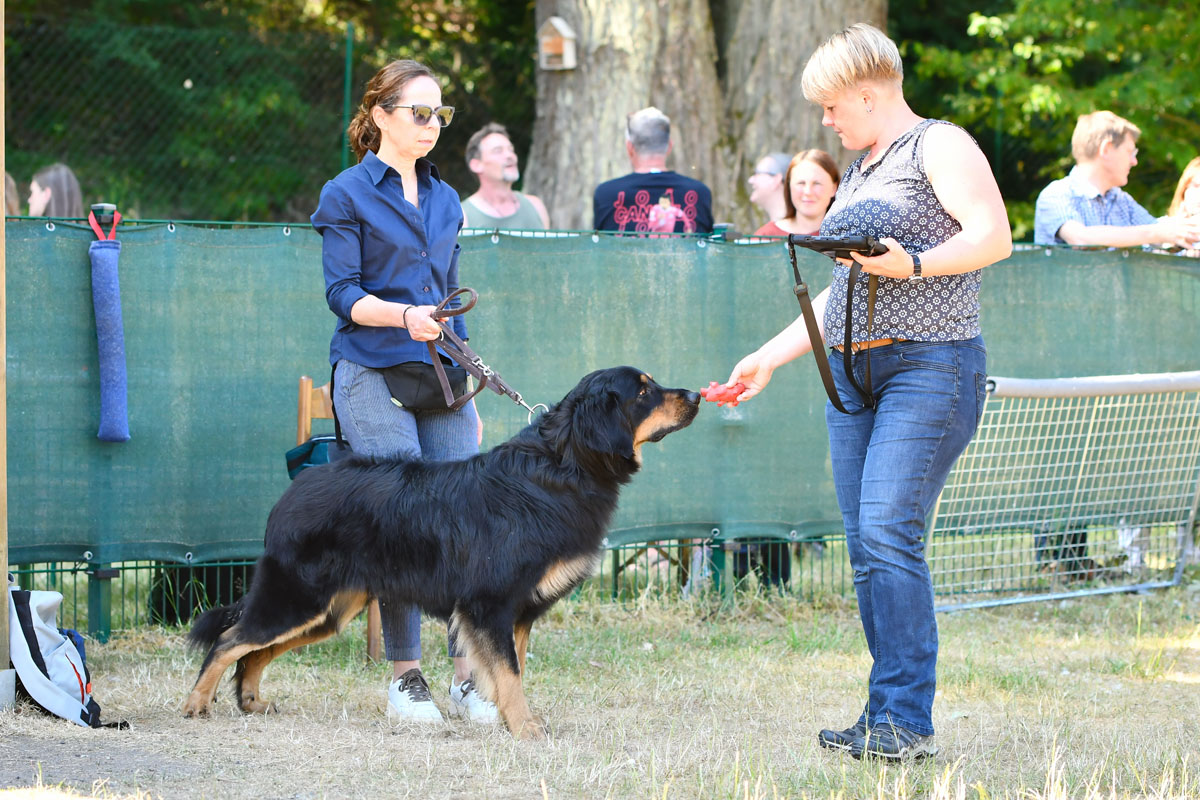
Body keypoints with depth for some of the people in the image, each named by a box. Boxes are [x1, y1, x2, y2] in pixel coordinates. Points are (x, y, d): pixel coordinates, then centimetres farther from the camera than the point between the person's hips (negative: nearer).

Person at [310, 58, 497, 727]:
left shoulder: (445, 199, 18)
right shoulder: (347, 194, 1)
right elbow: (343, 293, -6)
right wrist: (403, 315, -24)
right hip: (373, 377, -5)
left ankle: (469, 677, -2)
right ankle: (406, 678, 2)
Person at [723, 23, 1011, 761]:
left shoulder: (940, 146, -1)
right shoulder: (857, 175, 24)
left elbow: (994, 236, -14)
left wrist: (911, 264, -24)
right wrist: (770, 358, 25)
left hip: (930, 366, -8)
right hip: (853, 370, 8)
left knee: (889, 532, -18)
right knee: (864, 547, 1)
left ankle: (906, 720, -18)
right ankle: (890, 721, 3)